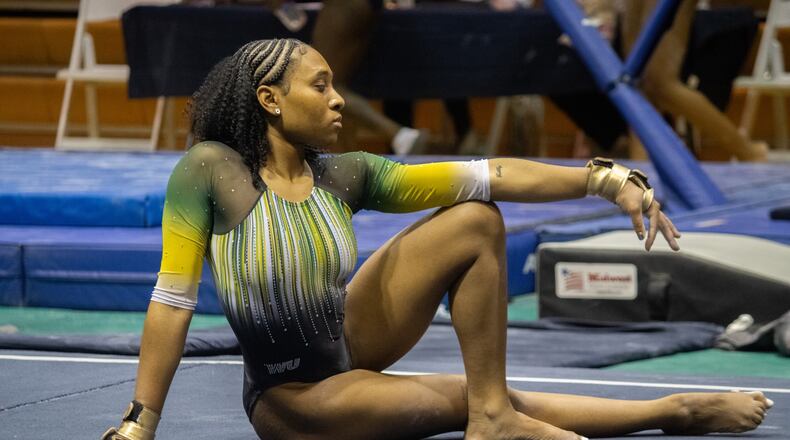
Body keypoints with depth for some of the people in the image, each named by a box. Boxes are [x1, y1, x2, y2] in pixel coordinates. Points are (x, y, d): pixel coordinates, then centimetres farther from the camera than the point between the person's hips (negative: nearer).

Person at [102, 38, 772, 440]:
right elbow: (173, 300, -22)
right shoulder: (209, 171, -22)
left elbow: (486, 176, -14)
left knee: (476, 222, -7)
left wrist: (605, 179, -23)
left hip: (347, 341, 6)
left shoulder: (344, 176, -9)